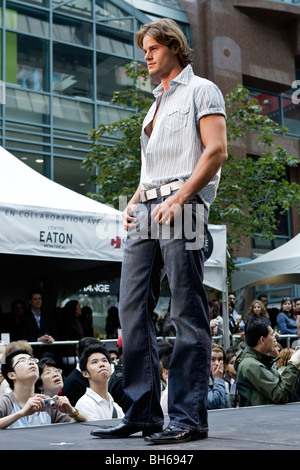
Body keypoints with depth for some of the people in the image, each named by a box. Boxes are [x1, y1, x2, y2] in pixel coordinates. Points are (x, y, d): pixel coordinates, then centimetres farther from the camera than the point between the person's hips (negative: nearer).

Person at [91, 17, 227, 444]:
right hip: (147, 210, 8)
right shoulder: (156, 103, 29)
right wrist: (134, 202, 11)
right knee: (133, 307, 1)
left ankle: (189, 417, -6)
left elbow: (216, 151, -7)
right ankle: (142, 413, 5)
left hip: (181, 207, -8)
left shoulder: (201, 90, 6)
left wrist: (178, 200, -17)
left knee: (188, 313, -9)